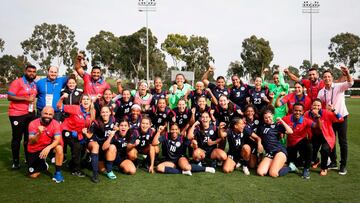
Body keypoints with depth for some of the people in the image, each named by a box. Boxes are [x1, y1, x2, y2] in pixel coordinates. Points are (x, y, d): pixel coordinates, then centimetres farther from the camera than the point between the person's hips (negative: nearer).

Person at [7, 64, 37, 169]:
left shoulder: (34, 84, 11)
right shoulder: (17, 82, -10)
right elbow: (9, 97, -16)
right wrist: (26, 98, -21)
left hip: (30, 114, 6)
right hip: (17, 115, -6)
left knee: (29, 137, 12)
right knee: (17, 138, 4)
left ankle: (28, 159, 24)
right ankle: (15, 161, 15)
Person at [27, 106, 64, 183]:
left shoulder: (55, 124, -15)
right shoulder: (33, 124, -16)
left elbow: (58, 140, -26)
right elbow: (31, 142, -22)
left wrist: (48, 148, -44)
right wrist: (39, 133, -42)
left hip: (48, 147, 0)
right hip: (34, 150, 0)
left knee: (59, 147, -33)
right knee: (33, 175, -6)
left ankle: (58, 172, -16)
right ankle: (43, 165, 30)